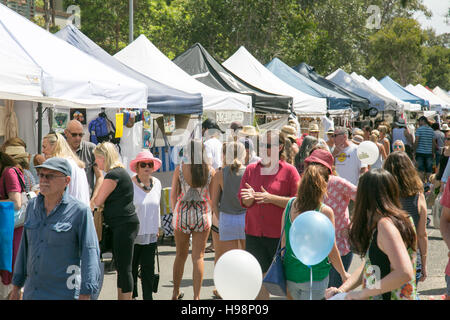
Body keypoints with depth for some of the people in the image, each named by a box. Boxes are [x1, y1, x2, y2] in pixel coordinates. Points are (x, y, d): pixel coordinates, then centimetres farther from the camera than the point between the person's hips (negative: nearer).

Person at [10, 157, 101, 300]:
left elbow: (90, 254, -13)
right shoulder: (33, 205, 7)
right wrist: (16, 287, 17)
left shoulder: (79, 211, -10)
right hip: (32, 293, 6)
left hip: (64, 294, -5)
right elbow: (25, 247, 15)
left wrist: (85, 296, -20)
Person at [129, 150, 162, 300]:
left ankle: (148, 296, 13)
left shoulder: (157, 183, 7)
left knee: (148, 268, 6)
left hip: (151, 235, 4)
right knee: (131, 268, 4)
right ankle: (132, 295, 18)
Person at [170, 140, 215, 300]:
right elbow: (213, 196, 0)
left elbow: (173, 195, -1)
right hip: (202, 215, -1)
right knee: (198, 257, 3)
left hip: (182, 213, 1)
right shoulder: (210, 171, -4)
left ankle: (175, 292, 27)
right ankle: (196, 296, -4)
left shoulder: (179, 169, -5)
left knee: (180, 255, 16)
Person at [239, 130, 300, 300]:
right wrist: (250, 198, -15)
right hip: (254, 233, 4)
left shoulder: (289, 171, -4)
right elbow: (243, 200, 8)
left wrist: (271, 198, -17)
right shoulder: (251, 169, 8)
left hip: (280, 234, -4)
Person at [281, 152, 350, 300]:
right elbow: (331, 250, -7)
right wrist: (343, 274, 10)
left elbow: (283, 240, 7)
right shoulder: (325, 212, -15)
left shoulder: (290, 205, -2)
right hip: (314, 276, -4)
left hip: (290, 272, 5)